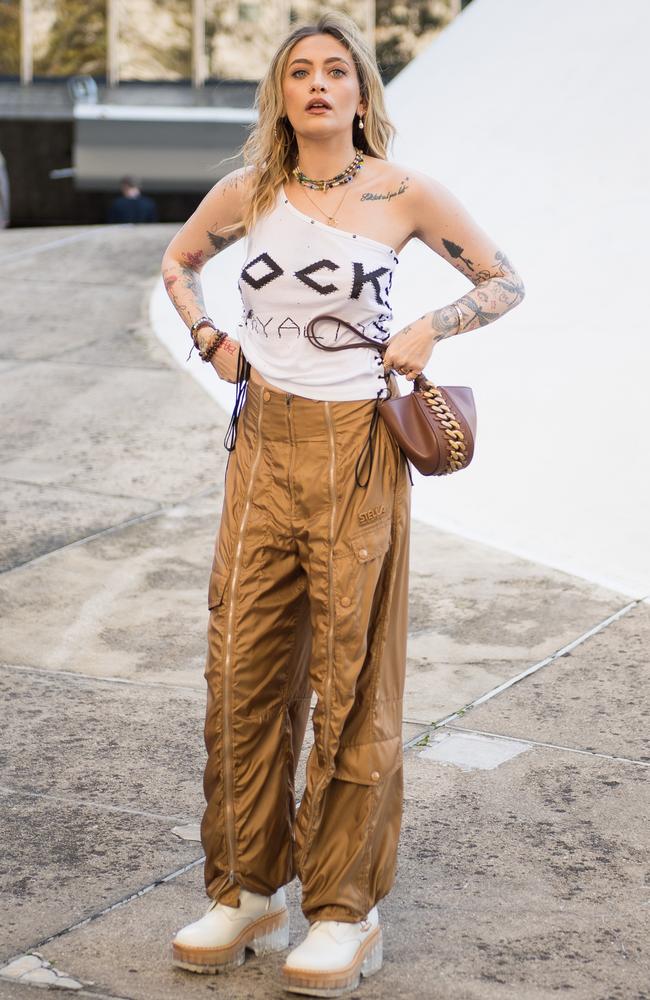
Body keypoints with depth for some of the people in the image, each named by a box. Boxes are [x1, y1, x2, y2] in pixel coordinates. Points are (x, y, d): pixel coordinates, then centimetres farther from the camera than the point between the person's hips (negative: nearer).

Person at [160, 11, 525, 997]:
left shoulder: (404, 194, -4)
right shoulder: (247, 192, 5)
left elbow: (503, 281, 6)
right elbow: (178, 263, 23)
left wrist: (428, 329, -9)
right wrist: (210, 340, 7)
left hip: (357, 450, -3)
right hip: (264, 444, 4)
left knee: (350, 679, 0)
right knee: (244, 670, 5)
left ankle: (345, 912, 11)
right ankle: (247, 891, 19)